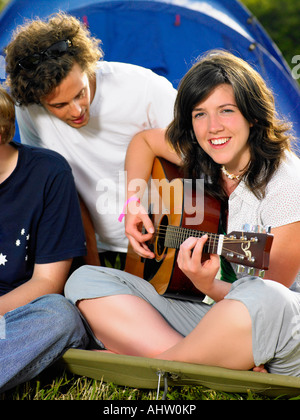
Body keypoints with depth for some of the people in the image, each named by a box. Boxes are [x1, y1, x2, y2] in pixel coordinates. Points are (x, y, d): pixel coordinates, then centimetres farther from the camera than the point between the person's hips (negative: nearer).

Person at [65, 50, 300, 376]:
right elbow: (144, 140, 23)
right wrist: (134, 199, 9)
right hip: (213, 318, 6)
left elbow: (269, 297, -16)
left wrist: (207, 285, -32)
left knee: (264, 298, -44)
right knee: (84, 280, -6)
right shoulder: (199, 158, 3)